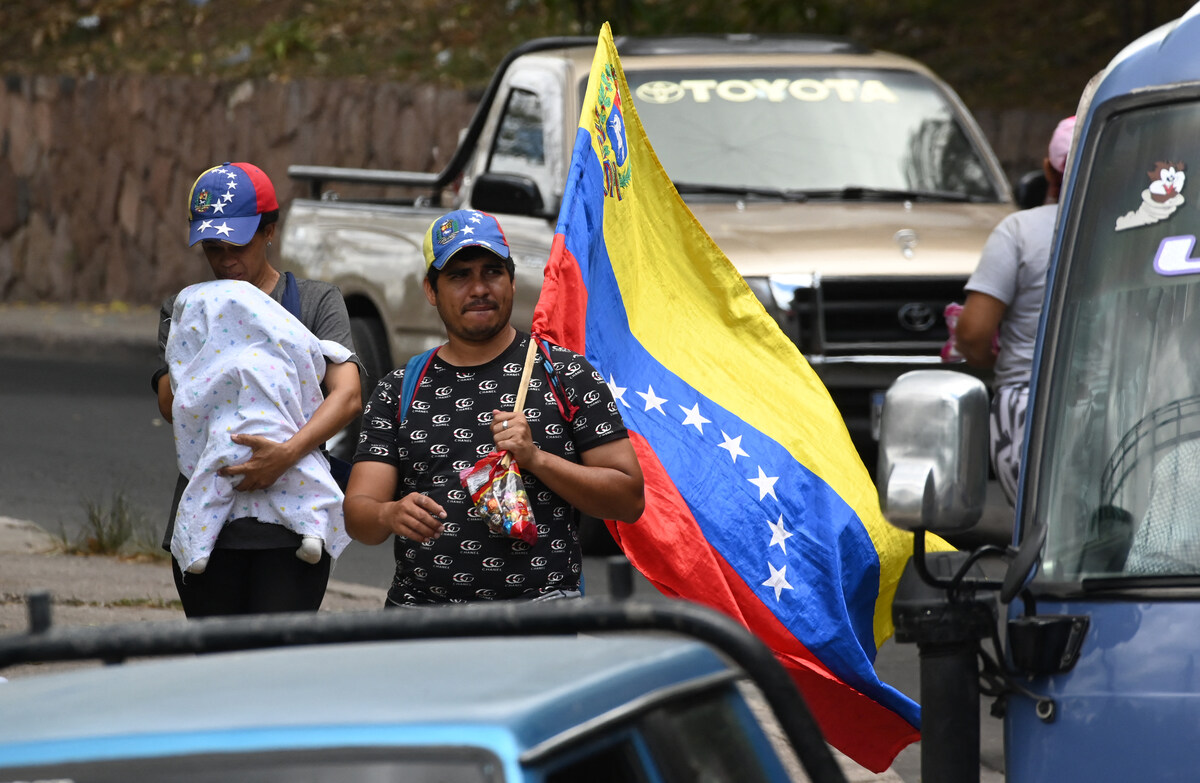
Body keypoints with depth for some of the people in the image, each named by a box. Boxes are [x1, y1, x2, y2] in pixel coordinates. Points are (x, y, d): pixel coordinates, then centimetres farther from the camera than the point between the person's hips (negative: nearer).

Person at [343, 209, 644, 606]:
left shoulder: (565, 373, 9)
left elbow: (629, 499, 5)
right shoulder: (399, 391, 16)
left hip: (539, 610, -2)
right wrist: (391, 514, -17)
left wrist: (536, 458, -8)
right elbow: (358, 512, 7)